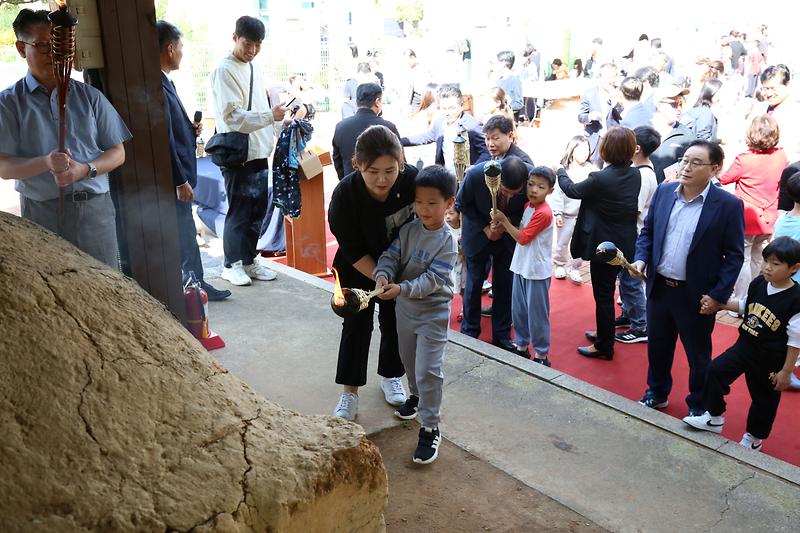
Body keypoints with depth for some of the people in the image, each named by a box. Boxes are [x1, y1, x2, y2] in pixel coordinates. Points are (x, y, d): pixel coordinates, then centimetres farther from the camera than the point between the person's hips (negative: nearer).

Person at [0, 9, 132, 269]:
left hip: (95, 208, 1)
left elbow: (118, 153, 7)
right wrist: (46, 163, -20)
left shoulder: (89, 96, 8)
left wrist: (85, 170, -11)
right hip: (42, 214, -1)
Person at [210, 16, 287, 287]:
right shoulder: (224, 70, -11)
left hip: (259, 152, 8)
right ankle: (231, 265, 15)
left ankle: (248, 261, 24)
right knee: (239, 212, 1)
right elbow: (232, 116, -19)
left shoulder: (254, 67, 14)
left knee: (257, 211, 12)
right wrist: (270, 116, -26)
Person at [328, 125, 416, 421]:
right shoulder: (345, 194, -30)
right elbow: (353, 251, -21)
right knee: (356, 325, 2)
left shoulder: (413, 180, -27)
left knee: (394, 322, 13)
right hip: (358, 269, -2)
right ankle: (349, 392, 15)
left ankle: (390, 376, 36)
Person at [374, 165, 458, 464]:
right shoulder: (408, 230, -3)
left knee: (428, 370, -7)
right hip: (405, 309, 6)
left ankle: (430, 429, 4)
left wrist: (402, 289, -37)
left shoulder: (447, 241, -18)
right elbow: (391, 256, -7)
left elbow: (432, 280, -24)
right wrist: (383, 275, -29)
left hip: (433, 314, -6)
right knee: (409, 361, 24)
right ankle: (416, 396, 51)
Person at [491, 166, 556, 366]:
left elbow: (522, 238, -19)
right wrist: (501, 220, -7)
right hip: (521, 267, 8)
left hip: (537, 271, -8)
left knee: (537, 313, 2)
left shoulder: (544, 213, -21)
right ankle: (521, 346, 33)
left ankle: (541, 354, 15)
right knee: (518, 310, 17)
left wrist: (503, 220, -12)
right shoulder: (527, 206, 5)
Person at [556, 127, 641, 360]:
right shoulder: (635, 175, -3)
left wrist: (560, 171, 12)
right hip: (624, 243, 7)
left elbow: (572, 190, -6)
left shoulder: (600, 179, -24)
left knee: (603, 295, 5)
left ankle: (604, 347, 17)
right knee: (607, 291, 23)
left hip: (604, 245, -7)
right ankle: (605, 333, 40)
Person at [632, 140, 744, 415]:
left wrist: (718, 295, -14)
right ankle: (657, 394, 41)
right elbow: (647, 231, 10)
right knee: (657, 347, 20)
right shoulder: (664, 191, 0)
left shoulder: (728, 205, -13)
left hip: (696, 295, -4)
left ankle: (698, 406, 34)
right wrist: (641, 259, -7)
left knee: (698, 355, 13)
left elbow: (734, 256, -9)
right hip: (659, 287, 4)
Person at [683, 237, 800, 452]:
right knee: (715, 371, -3)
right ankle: (714, 417, 13)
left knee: (764, 399, 13)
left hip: (769, 361, -5)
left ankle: (754, 438, 35)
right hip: (744, 346, 5)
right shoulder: (758, 284, -6)